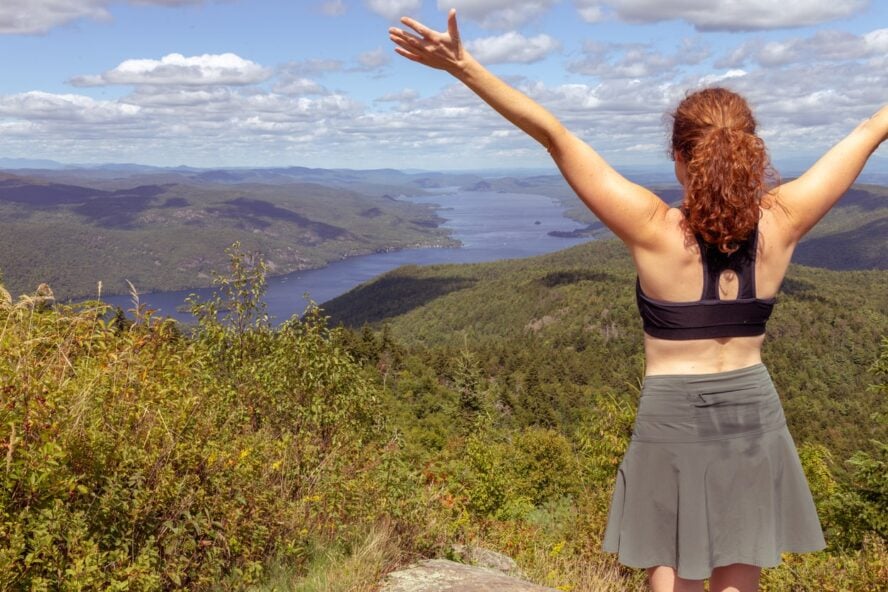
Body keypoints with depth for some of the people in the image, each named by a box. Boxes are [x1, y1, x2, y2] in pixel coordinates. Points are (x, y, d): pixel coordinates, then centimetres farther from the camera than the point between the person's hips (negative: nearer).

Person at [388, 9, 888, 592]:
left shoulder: (654, 231, -17)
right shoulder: (780, 224, -9)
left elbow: (552, 133, -20)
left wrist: (463, 66, -21)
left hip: (673, 421, -3)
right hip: (754, 419, 3)